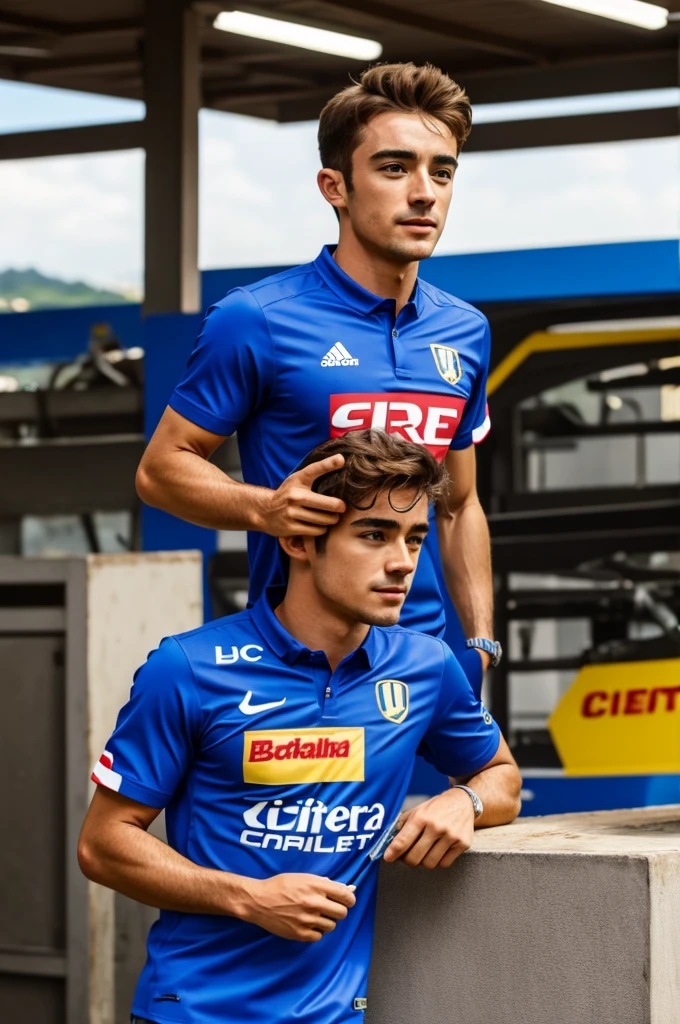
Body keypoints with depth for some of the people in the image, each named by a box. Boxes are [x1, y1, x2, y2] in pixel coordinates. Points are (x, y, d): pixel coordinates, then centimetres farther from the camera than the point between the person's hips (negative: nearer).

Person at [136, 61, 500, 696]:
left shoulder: (465, 333, 11)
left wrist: (481, 646, 9)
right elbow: (161, 468, -4)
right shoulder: (254, 321, -8)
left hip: (427, 651, 5)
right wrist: (264, 508, -22)